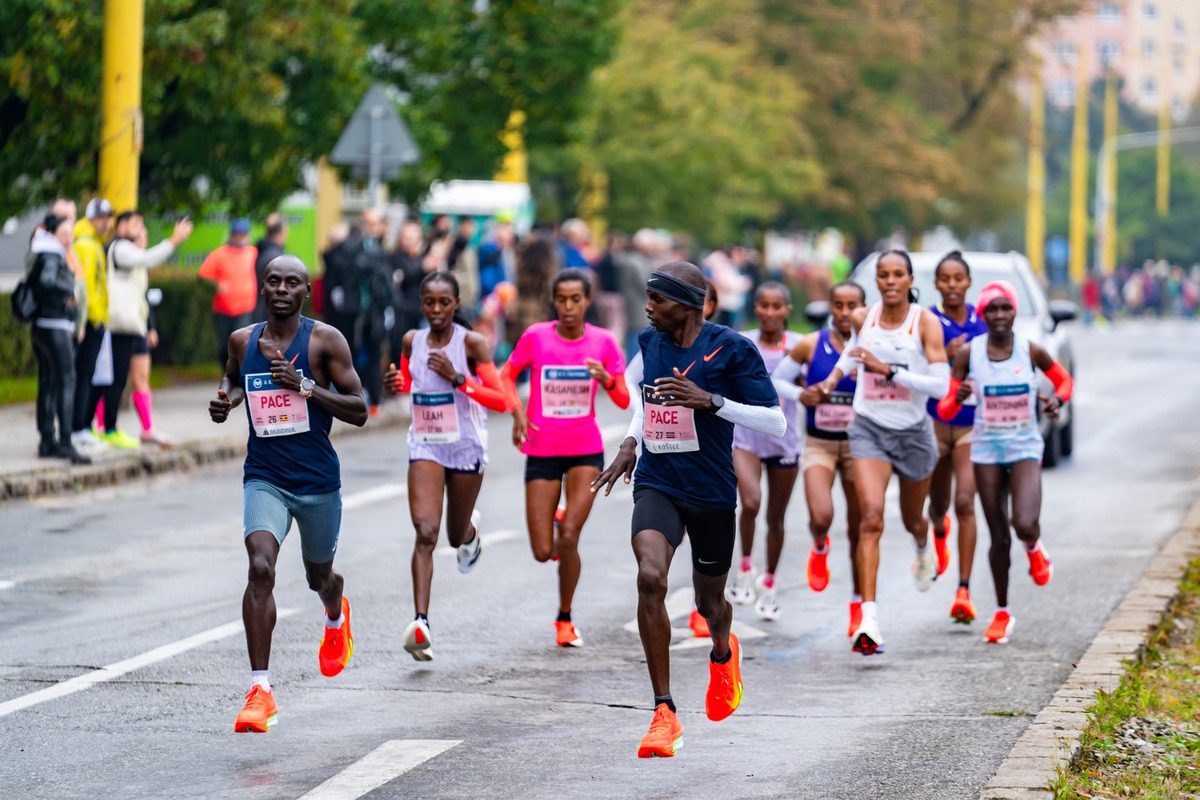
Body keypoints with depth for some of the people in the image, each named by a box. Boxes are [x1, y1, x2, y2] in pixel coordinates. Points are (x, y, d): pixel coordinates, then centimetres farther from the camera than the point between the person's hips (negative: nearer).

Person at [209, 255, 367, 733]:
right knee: (260, 568, -22)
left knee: (319, 576, 19)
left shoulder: (325, 341, -8)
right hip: (264, 477, 1)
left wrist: (306, 386, -22)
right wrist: (225, 402, 2)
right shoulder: (242, 341, 2)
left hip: (318, 479, -1)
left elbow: (359, 411, -9)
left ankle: (335, 615, 59)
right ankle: (260, 690, -21)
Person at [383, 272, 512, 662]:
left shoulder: (471, 343, -11)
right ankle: (421, 622, -23)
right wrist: (395, 384, -2)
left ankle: (470, 530, 55)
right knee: (425, 533, -17)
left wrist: (458, 378, -25)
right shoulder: (412, 341, 0)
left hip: (466, 448, -1)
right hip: (425, 446, 1)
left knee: (456, 536, 15)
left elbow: (501, 400, -14)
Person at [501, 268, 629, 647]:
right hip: (542, 452, 0)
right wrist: (517, 412, -8)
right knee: (543, 552, -3)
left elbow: (625, 401, -1)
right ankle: (554, 521, 36)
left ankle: (565, 619, 5)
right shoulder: (535, 337, -5)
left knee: (569, 538, -15)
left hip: (586, 450, 0)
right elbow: (506, 375, 9)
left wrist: (606, 379, -21)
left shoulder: (603, 342, -2)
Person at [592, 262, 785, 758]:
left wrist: (710, 401, -24)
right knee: (650, 577, -24)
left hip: (712, 493, -2)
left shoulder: (732, 349, -12)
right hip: (657, 486, 2)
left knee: (709, 602, 14)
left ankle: (723, 652, 55)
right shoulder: (648, 342, 4)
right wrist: (631, 443, 11)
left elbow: (776, 423, -14)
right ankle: (664, 713, -20)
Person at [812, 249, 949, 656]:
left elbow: (940, 383, -21)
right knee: (871, 518, -18)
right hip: (869, 428, 0)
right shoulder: (861, 317, -3)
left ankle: (924, 549, 61)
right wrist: (835, 376, 12)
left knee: (912, 519, 21)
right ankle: (869, 619, -25)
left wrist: (887, 369, -28)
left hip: (913, 432, 0)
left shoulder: (926, 323, -13)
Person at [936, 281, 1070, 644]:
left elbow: (1064, 380, 13)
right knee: (999, 537, 4)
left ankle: (1035, 551, 18)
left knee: (1025, 525, -21)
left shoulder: (1031, 351, -5)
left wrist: (1057, 400, -8)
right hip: (986, 449, 1)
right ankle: (1002, 612, 21)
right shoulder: (969, 353, -5)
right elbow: (944, 411, -3)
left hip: (1025, 447, -1)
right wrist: (958, 397, -25)